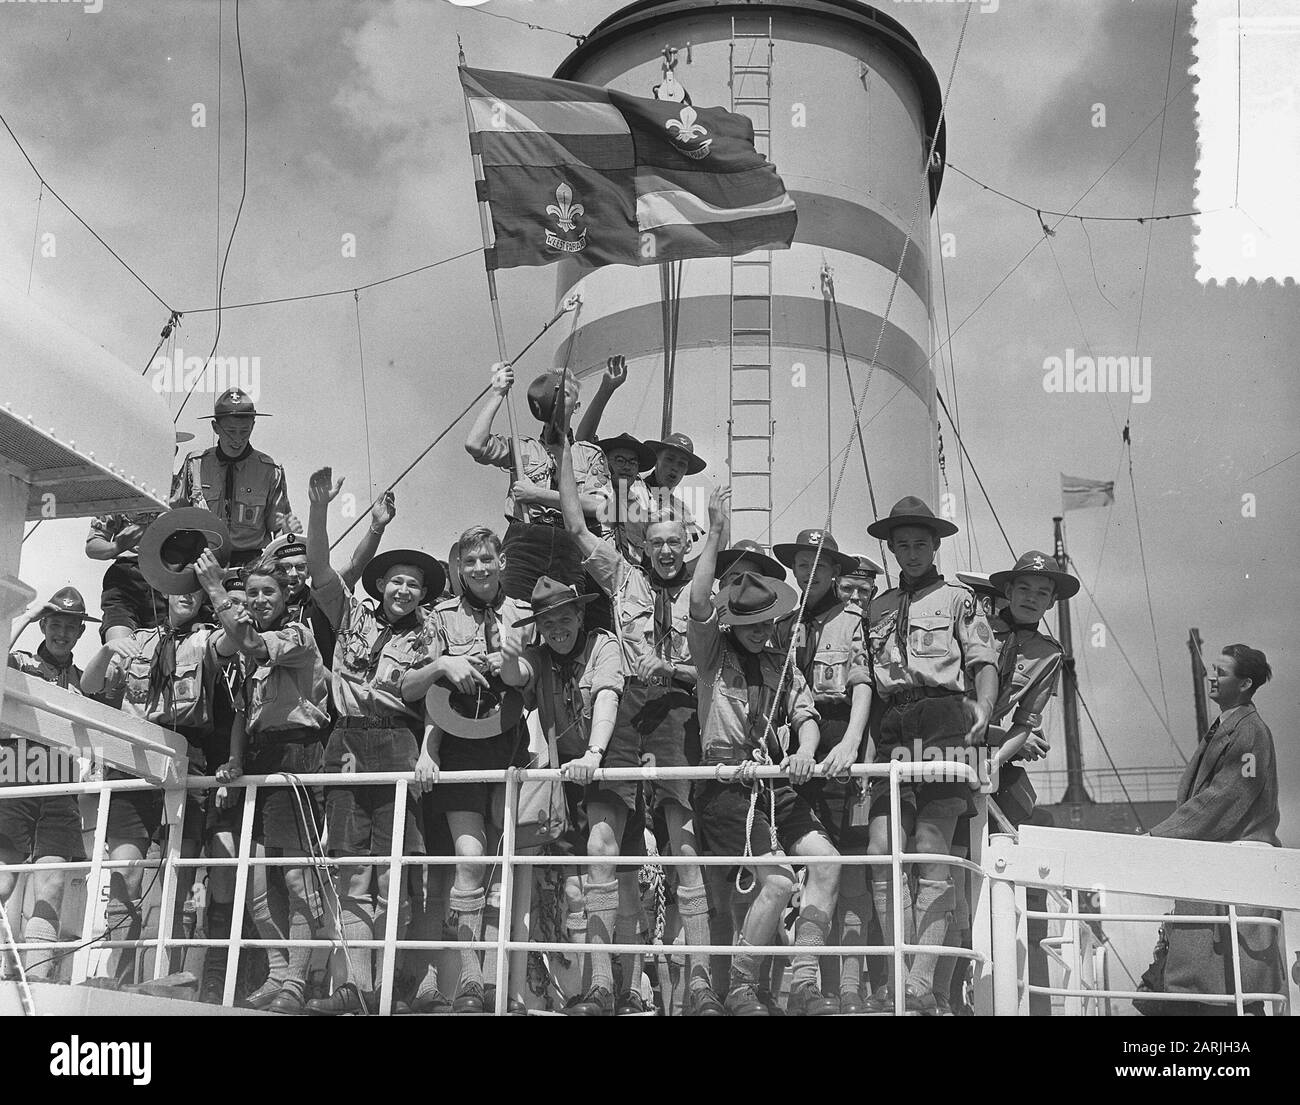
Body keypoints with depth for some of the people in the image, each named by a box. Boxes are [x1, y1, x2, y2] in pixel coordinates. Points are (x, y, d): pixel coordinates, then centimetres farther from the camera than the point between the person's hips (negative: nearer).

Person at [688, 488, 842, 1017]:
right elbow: (698, 604, -14)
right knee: (779, 881, -19)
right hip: (726, 786, -6)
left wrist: (804, 751, -15)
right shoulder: (712, 654, 3)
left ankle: (804, 986, -7)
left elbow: (806, 714, 8)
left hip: (777, 785, 6)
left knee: (827, 861, -12)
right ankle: (740, 990, -3)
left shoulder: (782, 666, 18)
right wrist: (715, 534, -18)